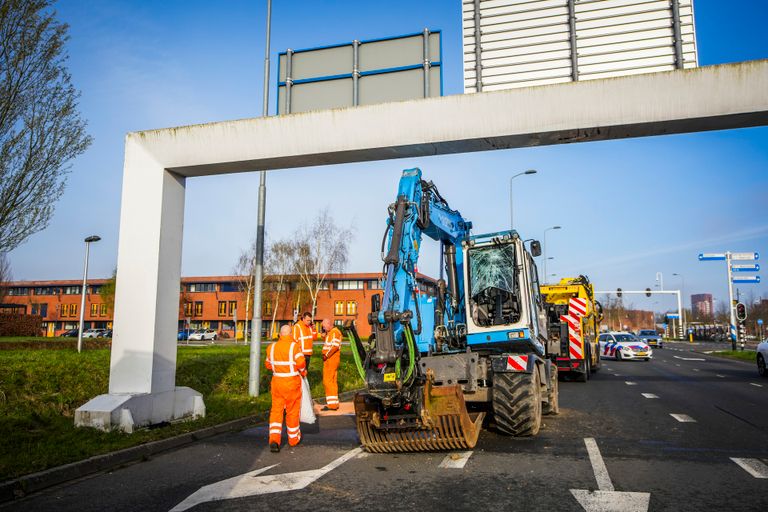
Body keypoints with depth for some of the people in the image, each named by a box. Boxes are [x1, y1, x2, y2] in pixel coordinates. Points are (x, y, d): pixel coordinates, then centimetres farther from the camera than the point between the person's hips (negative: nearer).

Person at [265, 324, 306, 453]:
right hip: (292, 382, -3)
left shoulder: (272, 347, 3)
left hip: (277, 381, 3)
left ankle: (274, 439, -7)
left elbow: (268, 364, 12)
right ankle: (294, 438, 25)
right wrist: (303, 371, -2)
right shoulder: (294, 346, -13)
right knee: (292, 411, 10)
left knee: (276, 410, 8)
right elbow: (300, 362, -22)